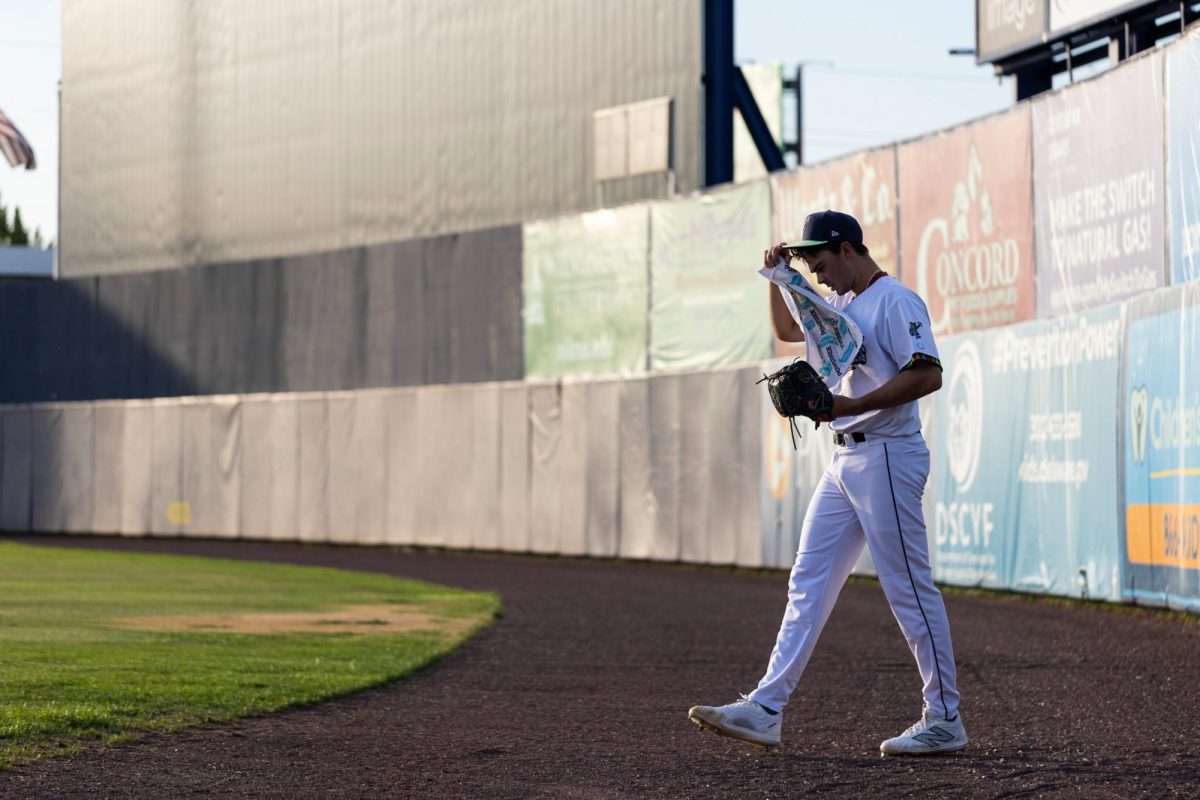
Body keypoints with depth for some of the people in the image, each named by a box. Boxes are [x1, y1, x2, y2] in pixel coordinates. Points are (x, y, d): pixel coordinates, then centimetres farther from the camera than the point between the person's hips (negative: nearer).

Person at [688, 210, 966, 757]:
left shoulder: (896, 301, -11)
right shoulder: (840, 304, 18)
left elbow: (928, 375, -22)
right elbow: (787, 329, 36)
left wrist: (853, 404, -24)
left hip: (887, 458, -10)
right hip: (845, 460, 10)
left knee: (910, 589, -5)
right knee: (808, 582, 5)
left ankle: (944, 722, 2)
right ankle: (765, 711, 4)